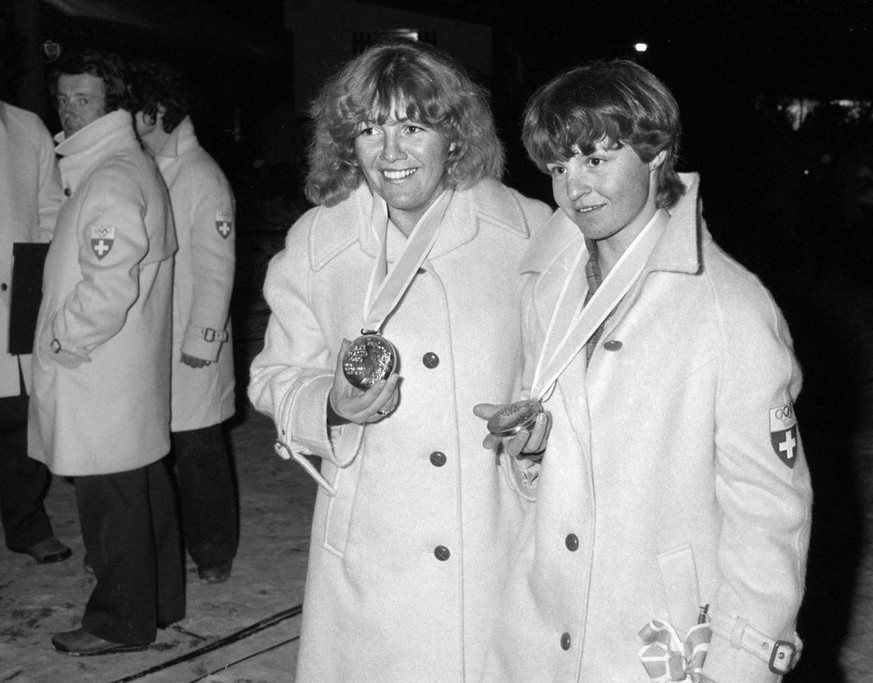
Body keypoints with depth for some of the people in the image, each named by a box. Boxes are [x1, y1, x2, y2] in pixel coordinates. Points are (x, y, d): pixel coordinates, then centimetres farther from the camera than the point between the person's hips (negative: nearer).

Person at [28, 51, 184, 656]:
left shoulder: (113, 178, -17)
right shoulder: (134, 165, 15)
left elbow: (111, 285, -25)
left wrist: (62, 337, -13)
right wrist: (65, 332, 18)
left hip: (102, 373, -10)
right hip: (133, 364, 10)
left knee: (110, 499, 0)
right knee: (145, 487, 17)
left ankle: (121, 622, 12)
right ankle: (161, 600, 29)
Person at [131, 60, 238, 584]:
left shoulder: (202, 178, -12)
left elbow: (216, 268, -13)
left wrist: (201, 340, -15)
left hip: (191, 346, -6)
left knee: (199, 451, 4)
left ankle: (213, 551, 19)